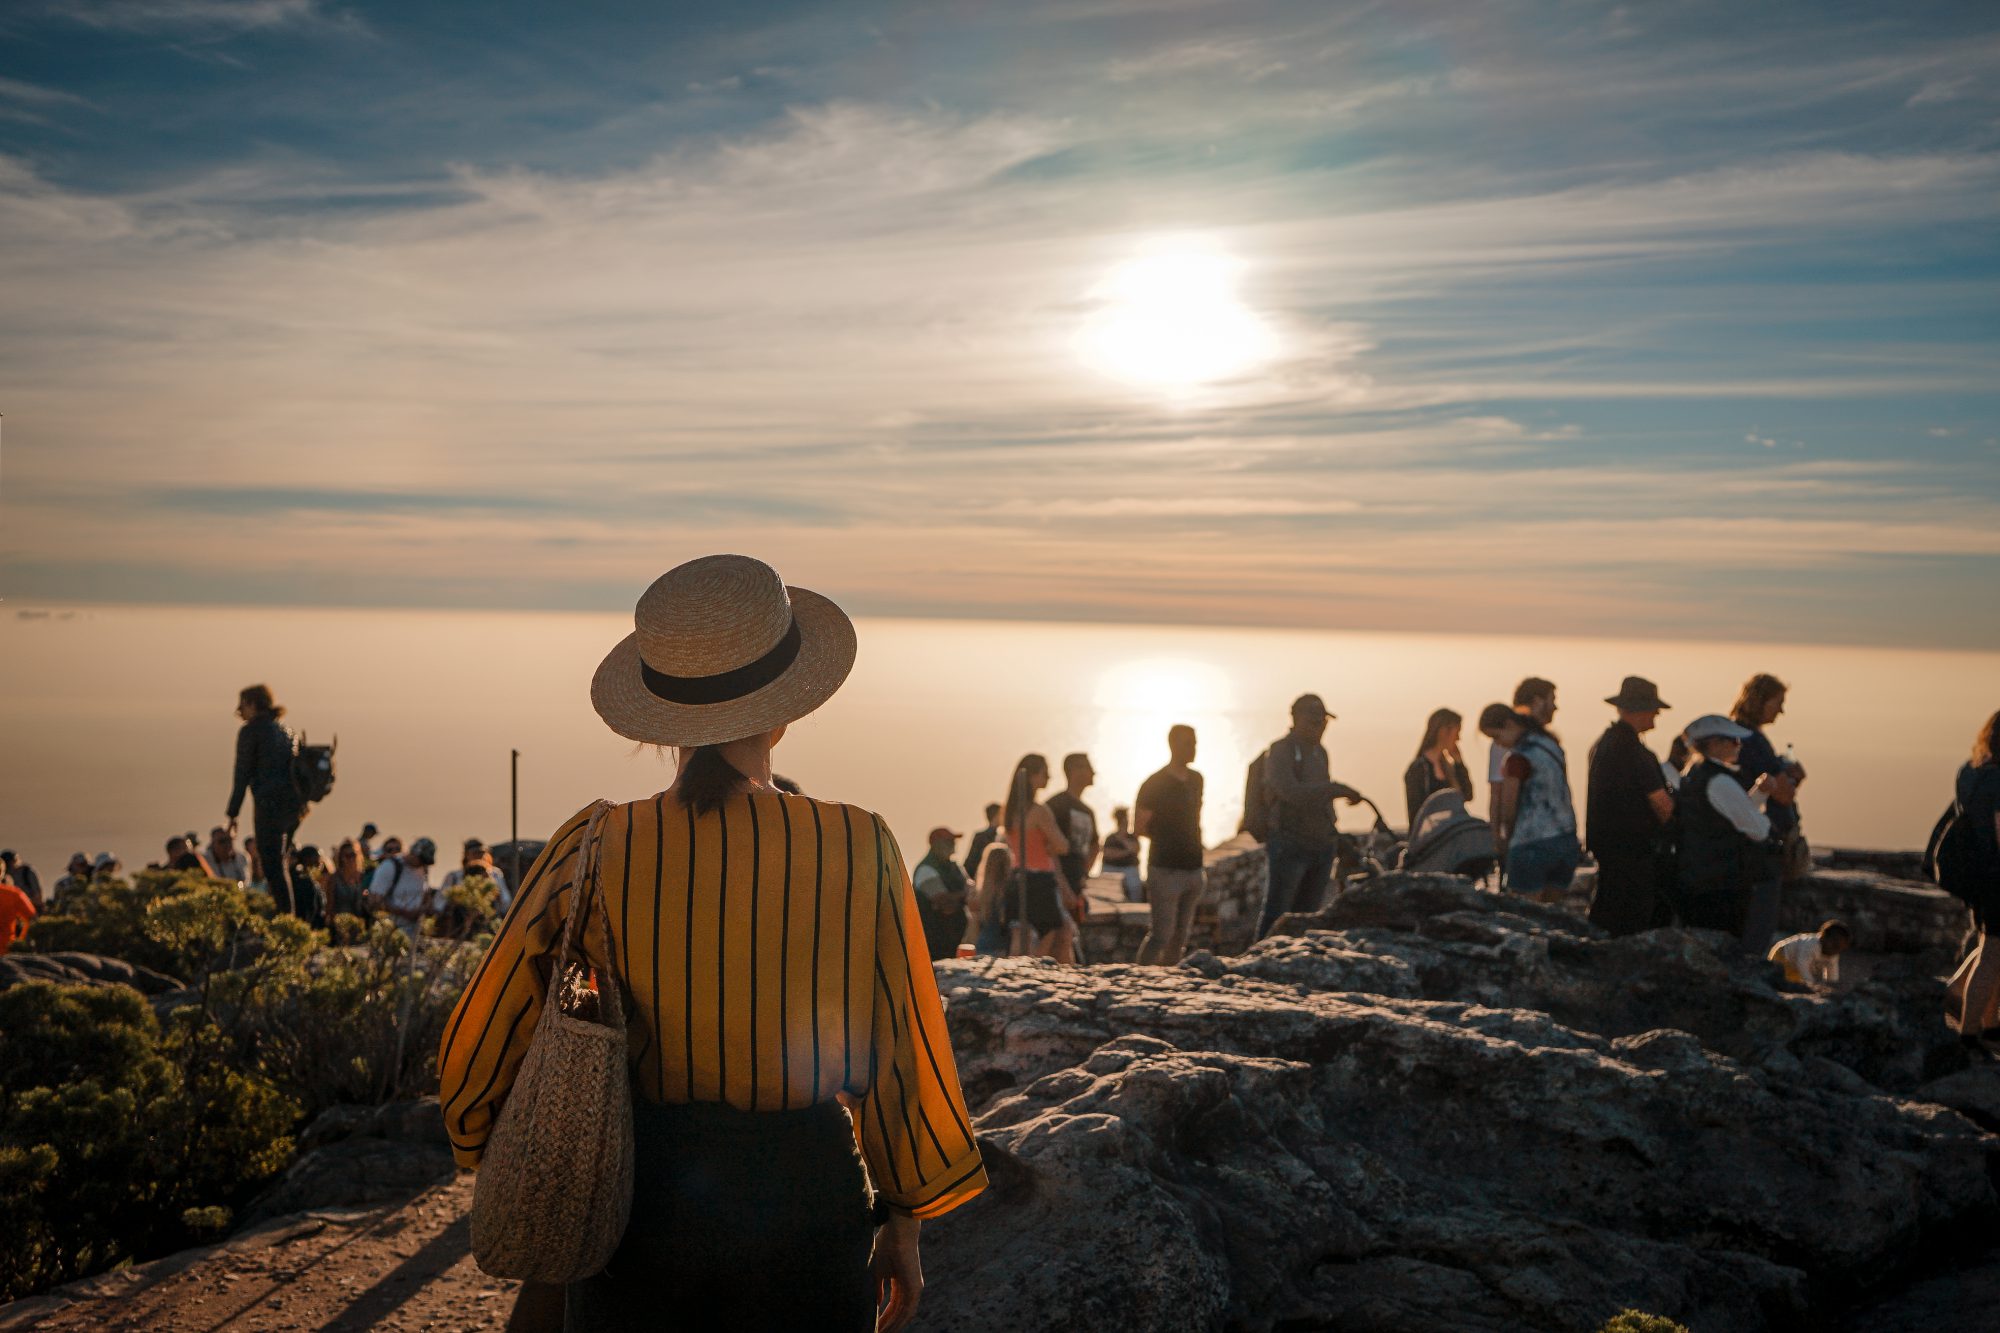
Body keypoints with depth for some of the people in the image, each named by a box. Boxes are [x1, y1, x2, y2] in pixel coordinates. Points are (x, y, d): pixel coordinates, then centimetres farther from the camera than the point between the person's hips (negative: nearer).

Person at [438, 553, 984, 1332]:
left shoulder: (595, 850, -10)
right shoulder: (856, 850, -13)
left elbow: (474, 1054, -2)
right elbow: (900, 1055, -5)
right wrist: (905, 1218, 10)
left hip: (637, 1199, 1)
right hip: (802, 1201, -1)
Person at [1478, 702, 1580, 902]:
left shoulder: (1519, 758, -13)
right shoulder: (1552, 745, 11)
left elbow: (1509, 809, -8)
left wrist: (1503, 840, 9)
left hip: (1532, 845, -8)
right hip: (1567, 839, 8)